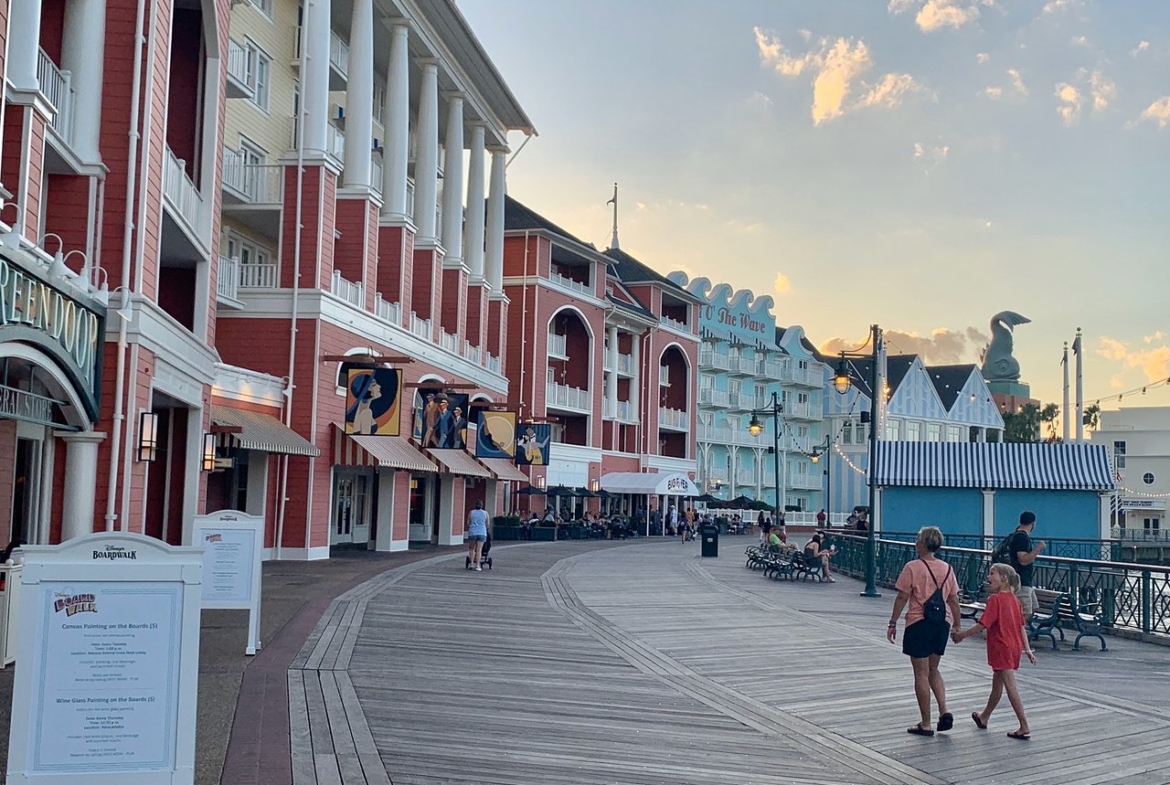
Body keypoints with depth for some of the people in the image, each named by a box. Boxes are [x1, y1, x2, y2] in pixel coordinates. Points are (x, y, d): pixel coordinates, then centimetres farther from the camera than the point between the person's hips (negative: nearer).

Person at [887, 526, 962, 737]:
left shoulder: (912, 567, -11)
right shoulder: (947, 568, 4)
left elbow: (902, 597, -10)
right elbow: (953, 600, 7)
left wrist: (893, 623, -2)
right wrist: (956, 625, 17)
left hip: (919, 623, -5)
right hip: (942, 623, 5)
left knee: (921, 673, 4)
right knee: (933, 670, 21)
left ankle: (926, 724, 8)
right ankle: (944, 711, 5)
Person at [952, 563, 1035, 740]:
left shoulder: (995, 599, -17)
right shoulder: (1014, 599, 8)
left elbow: (982, 624, -20)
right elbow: (1021, 626, 10)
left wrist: (961, 635, -11)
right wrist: (1027, 649, 13)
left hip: (1001, 650, -9)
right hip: (1014, 648, 9)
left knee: (1011, 687, -6)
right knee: (997, 683, 21)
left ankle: (1025, 728, -7)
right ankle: (984, 717, 38)